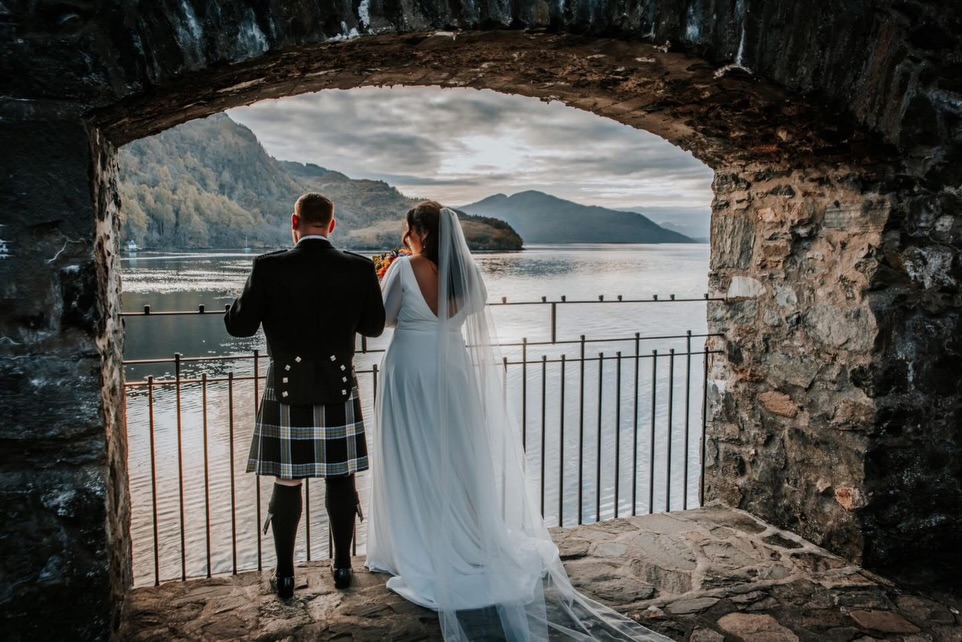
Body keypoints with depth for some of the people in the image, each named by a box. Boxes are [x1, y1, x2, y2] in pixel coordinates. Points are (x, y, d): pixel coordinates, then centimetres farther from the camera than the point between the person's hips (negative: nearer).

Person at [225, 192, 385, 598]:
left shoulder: (269, 268, -10)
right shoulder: (360, 269, -5)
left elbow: (239, 326, -4)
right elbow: (374, 326, 5)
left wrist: (244, 298, 16)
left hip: (287, 390, -1)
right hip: (339, 388, 2)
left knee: (287, 484, 9)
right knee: (340, 480, 14)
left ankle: (285, 575, 20)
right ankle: (342, 566, 27)